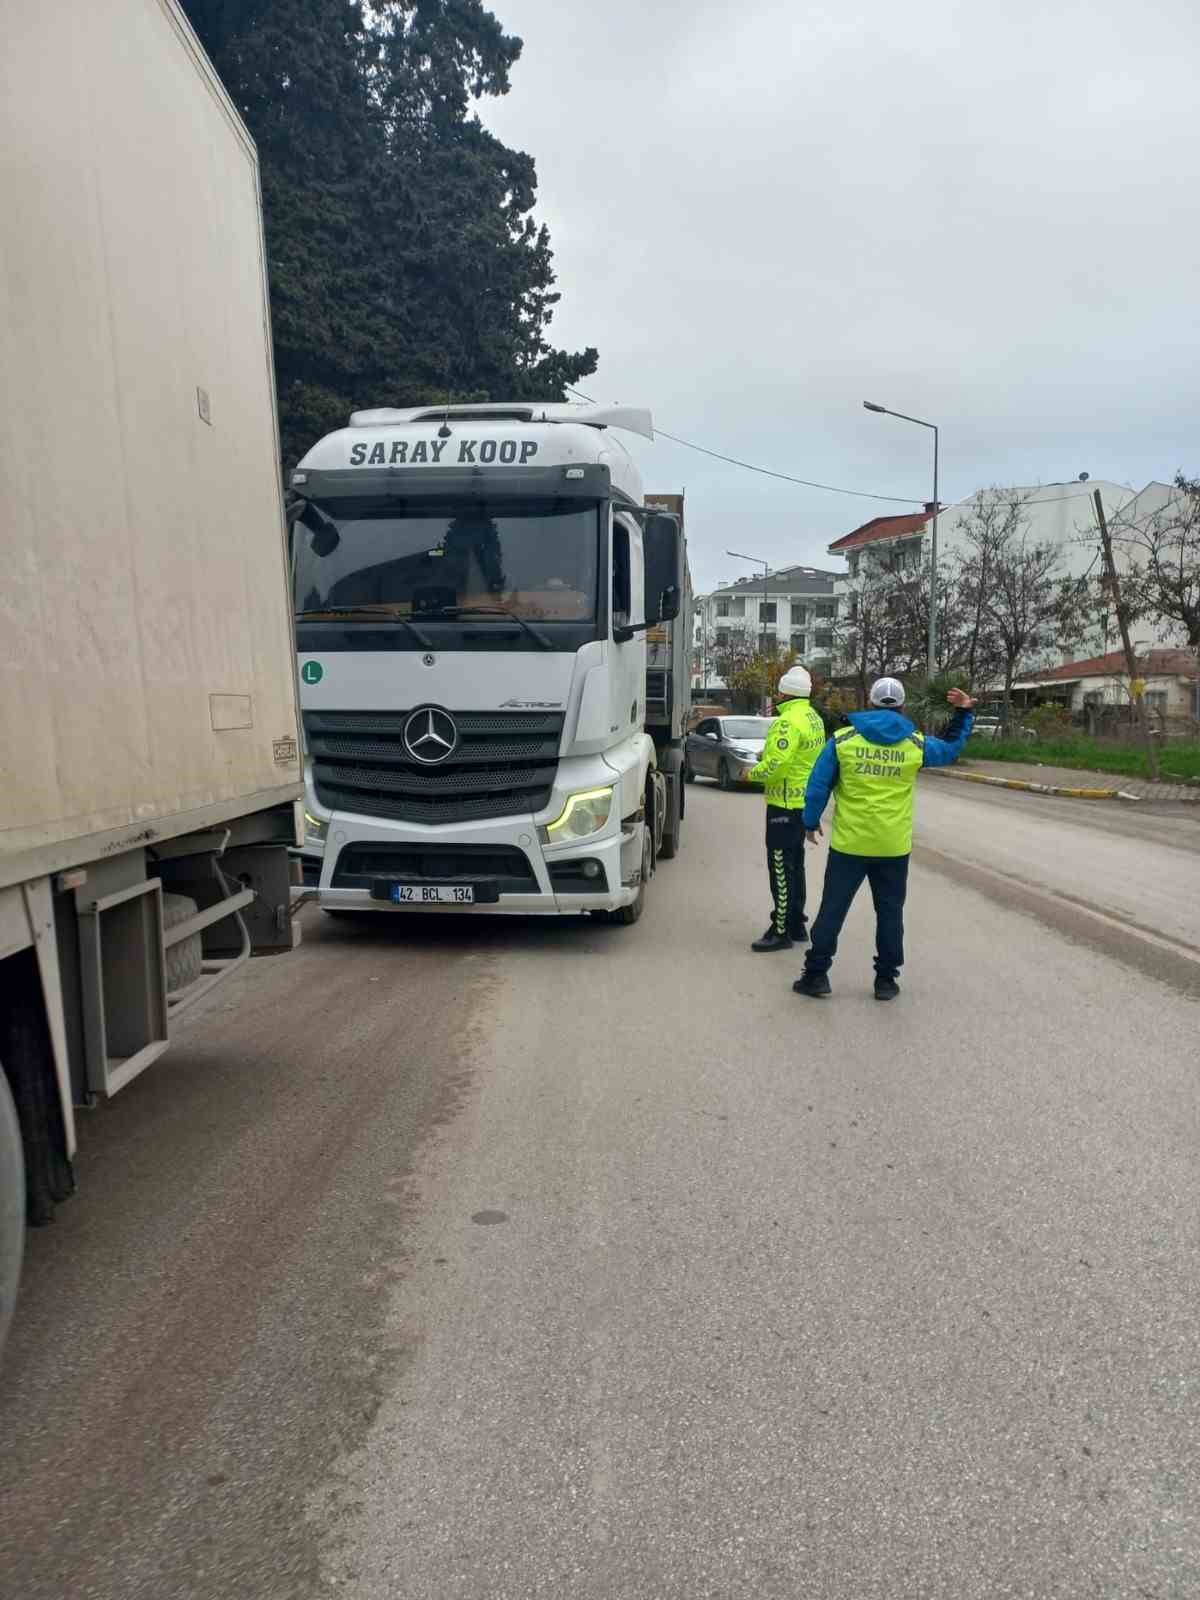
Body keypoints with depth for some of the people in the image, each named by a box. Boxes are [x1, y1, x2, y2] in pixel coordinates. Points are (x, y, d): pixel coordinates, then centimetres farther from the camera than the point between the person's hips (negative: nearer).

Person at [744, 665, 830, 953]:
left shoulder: (788, 722, -20)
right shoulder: (814, 718, 11)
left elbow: (776, 765, -26)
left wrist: (752, 773, -9)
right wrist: (768, 753, 12)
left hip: (785, 803, -10)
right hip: (805, 801, 10)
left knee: (781, 868, -4)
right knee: (794, 865, 18)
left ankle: (781, 931, 0)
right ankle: (796, 924, 27)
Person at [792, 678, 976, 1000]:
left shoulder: (843, 739, -4)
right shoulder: (916, 744, 0)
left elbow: (819, 784, -2)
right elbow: (951, 749, 21)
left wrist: (811, 822, 9)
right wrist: (963, 714, 30)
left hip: (849, 843, -1)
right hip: (893, 847, 1)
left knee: (832, 909, 7)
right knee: (889, 912, 13)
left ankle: (816, 975, 10)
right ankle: (886, 979, 18)